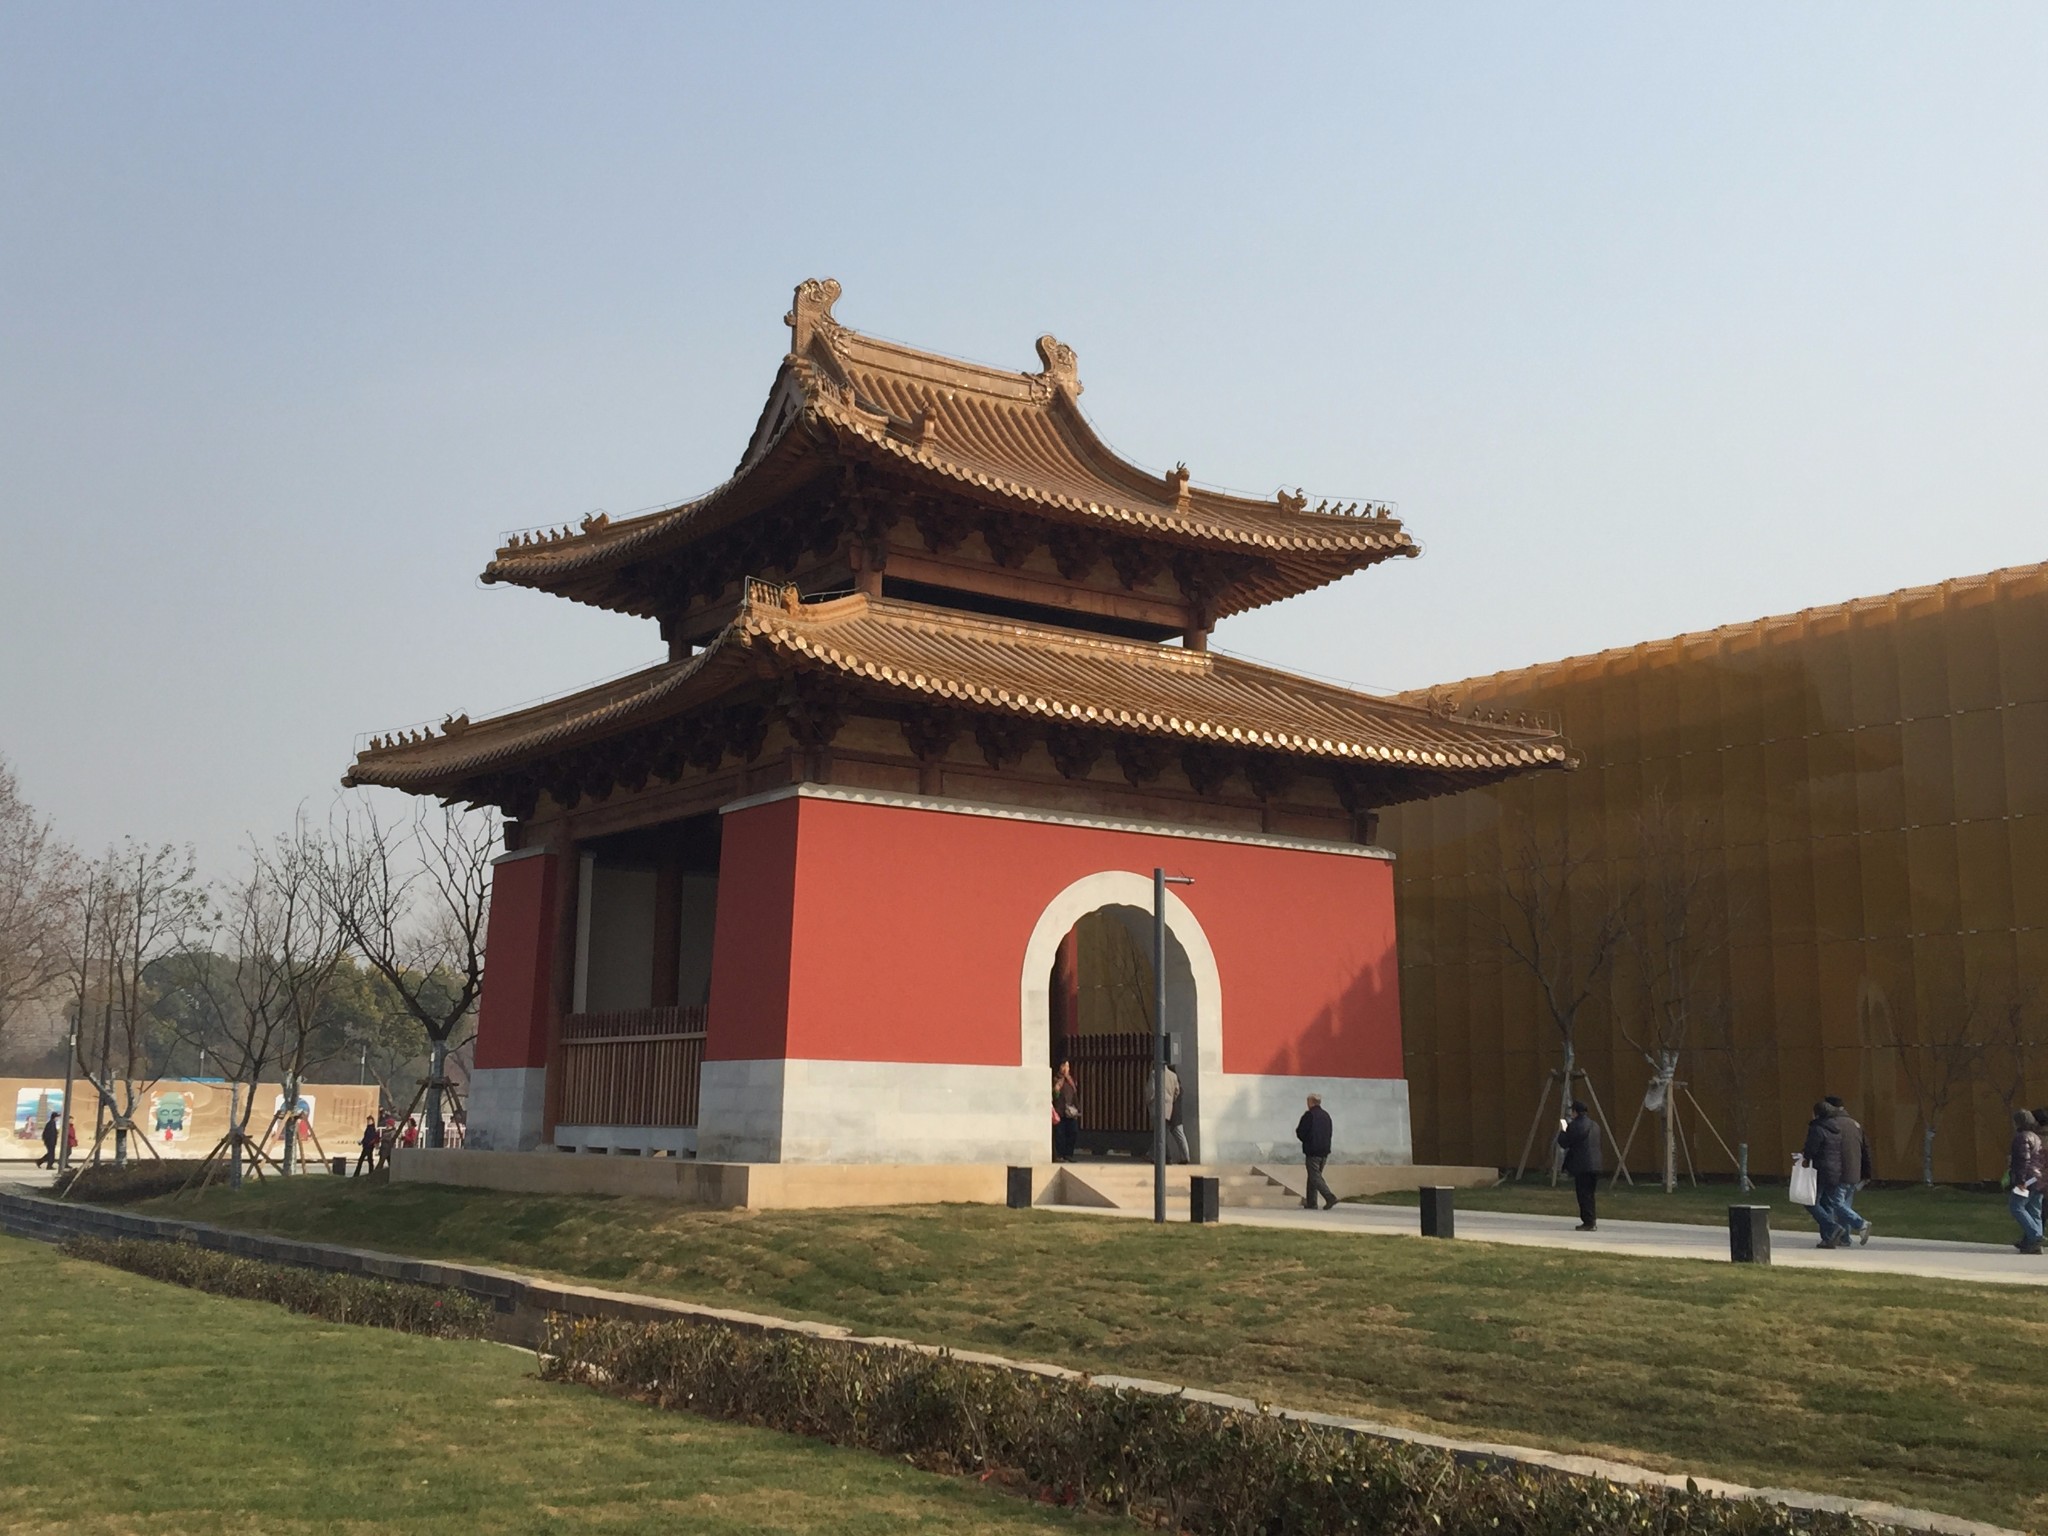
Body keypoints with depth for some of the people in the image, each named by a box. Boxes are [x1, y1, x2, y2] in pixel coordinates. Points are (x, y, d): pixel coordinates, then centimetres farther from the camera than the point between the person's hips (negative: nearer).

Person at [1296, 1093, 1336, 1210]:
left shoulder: (1309, 1115, -12)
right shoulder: (1326, 1115, 11)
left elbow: (1300, 1133, -11)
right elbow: (1329, 1133, 17)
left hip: (1312, 1152, -8)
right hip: (1324, 1151, 8)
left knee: (1315, 1177, -6)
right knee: (1314, 1176, 15)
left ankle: (1330, 1198, -20)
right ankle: (1311, 1202, 17)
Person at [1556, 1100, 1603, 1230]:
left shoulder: (1575, 1126, -14)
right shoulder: (1594, 1125, 12)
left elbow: (1564, 1143, -10)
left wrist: (1562, 1130, 9)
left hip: (1582, 1166, -8)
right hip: (1595, 1165, 8)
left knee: (1584, 1195, -2)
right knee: (1589, 1194, 16)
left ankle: (1588, 1223, -2)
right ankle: (1592, 1222, 20)